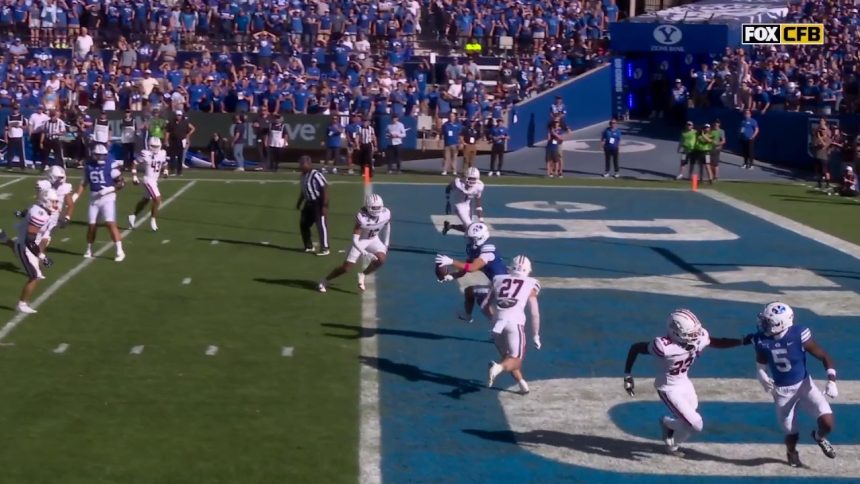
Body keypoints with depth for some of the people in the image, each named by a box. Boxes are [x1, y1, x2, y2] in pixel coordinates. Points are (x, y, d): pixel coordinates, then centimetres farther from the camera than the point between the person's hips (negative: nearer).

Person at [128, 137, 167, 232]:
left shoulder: (162, 153, 3)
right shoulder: (145, 154, -15)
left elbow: (164, 165, 20)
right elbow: (135, 164, -8)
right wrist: (134, 176, -13)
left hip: (155, 180, 8)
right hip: (148, 179, -8)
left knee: (145, 200, 19)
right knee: (157, 199, -15)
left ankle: (133, 217, 35)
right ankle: (153, 220, -2)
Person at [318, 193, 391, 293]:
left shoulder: (386, 214, -20)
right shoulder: (362, 218, -33)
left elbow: (387, 227, 5)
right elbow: (355, 240, -29)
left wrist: (386, 245, 7)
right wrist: (365, 253, -37)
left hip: (373, 240, 4)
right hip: (360, 241, -4)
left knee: (381, 260, -22)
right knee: (346, 267, -3)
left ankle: (362, 275, 3)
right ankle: (326, 281, 20)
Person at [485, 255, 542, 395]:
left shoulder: (498, 280, 17)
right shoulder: (530, 285, 12)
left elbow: (486, 306, 17)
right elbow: (535, 314, 9)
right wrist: (535, 336, 17)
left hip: (498, 323, 3)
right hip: (515, 323, -3)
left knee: (508, 356, 21)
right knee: (516, 359, 3)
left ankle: (522, 383, 10)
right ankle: (499, 367, -26)